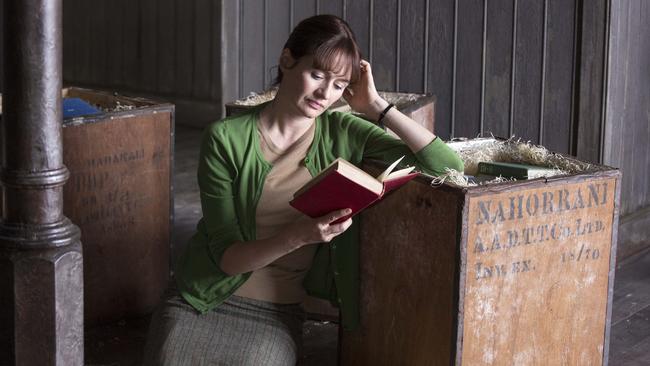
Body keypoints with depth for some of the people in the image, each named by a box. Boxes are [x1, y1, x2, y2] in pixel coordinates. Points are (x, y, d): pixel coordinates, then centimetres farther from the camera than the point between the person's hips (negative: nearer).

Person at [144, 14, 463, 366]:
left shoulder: (342, 132, -3)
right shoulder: (226, 138, -9)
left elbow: (448, 166, -9)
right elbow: (226, 256, -11)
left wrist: (375, 106, -11)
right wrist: (297, 235, -28)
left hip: (276, 309, 1)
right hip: (201, 300, -1)